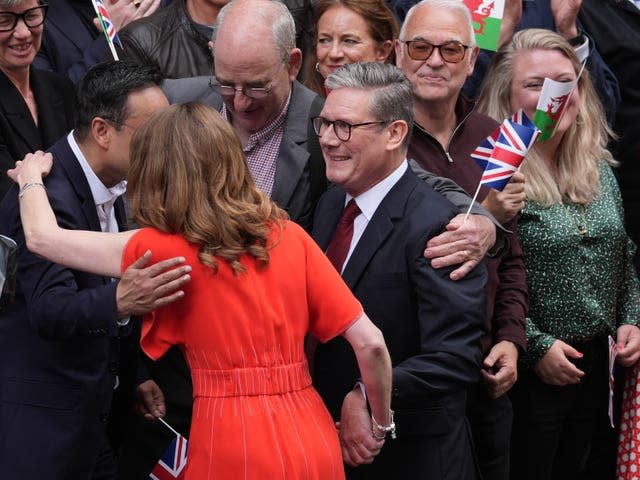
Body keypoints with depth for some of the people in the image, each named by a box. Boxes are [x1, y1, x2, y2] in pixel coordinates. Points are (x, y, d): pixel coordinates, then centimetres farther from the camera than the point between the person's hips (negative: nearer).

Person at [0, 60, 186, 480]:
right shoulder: (47, 196, -22)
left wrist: (134, 378, 14)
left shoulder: (110, 185, 7)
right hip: (39, 419, -9)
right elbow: (50, 311, -33)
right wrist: (119, 302, -50)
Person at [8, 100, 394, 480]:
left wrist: (31, 177, 26)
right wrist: (384, 423, 15)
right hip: (312, 442, 4)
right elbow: (370, 342, -1)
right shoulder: (291, 237, 3)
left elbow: (42, 237, 6)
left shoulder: (166, 251, -6)